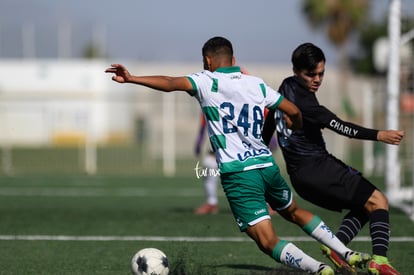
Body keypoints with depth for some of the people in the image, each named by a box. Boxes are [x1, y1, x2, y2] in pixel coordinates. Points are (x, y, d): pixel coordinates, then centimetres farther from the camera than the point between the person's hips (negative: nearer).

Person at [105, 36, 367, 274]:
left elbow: (171, 83, -18)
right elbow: (294, 112, 14)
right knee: (294, 211, 31)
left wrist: (131, 78, -24)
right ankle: (347, 253, 27)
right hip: (267, 164, 6)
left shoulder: (207, 82, -1)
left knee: (269, 242, -6)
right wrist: (296, 128, 37)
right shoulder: (257, 84, 12)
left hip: (237, 173, -6)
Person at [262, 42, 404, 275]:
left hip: (300, 175, 10)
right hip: (317, 168, -10)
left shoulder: (286, 88, 11)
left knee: (363, 207, 18)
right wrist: (378, 135, -34)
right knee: (378, 201, -11)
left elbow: (268, 124, 25)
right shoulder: (301, 99, -19)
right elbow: (337, 125, -29)